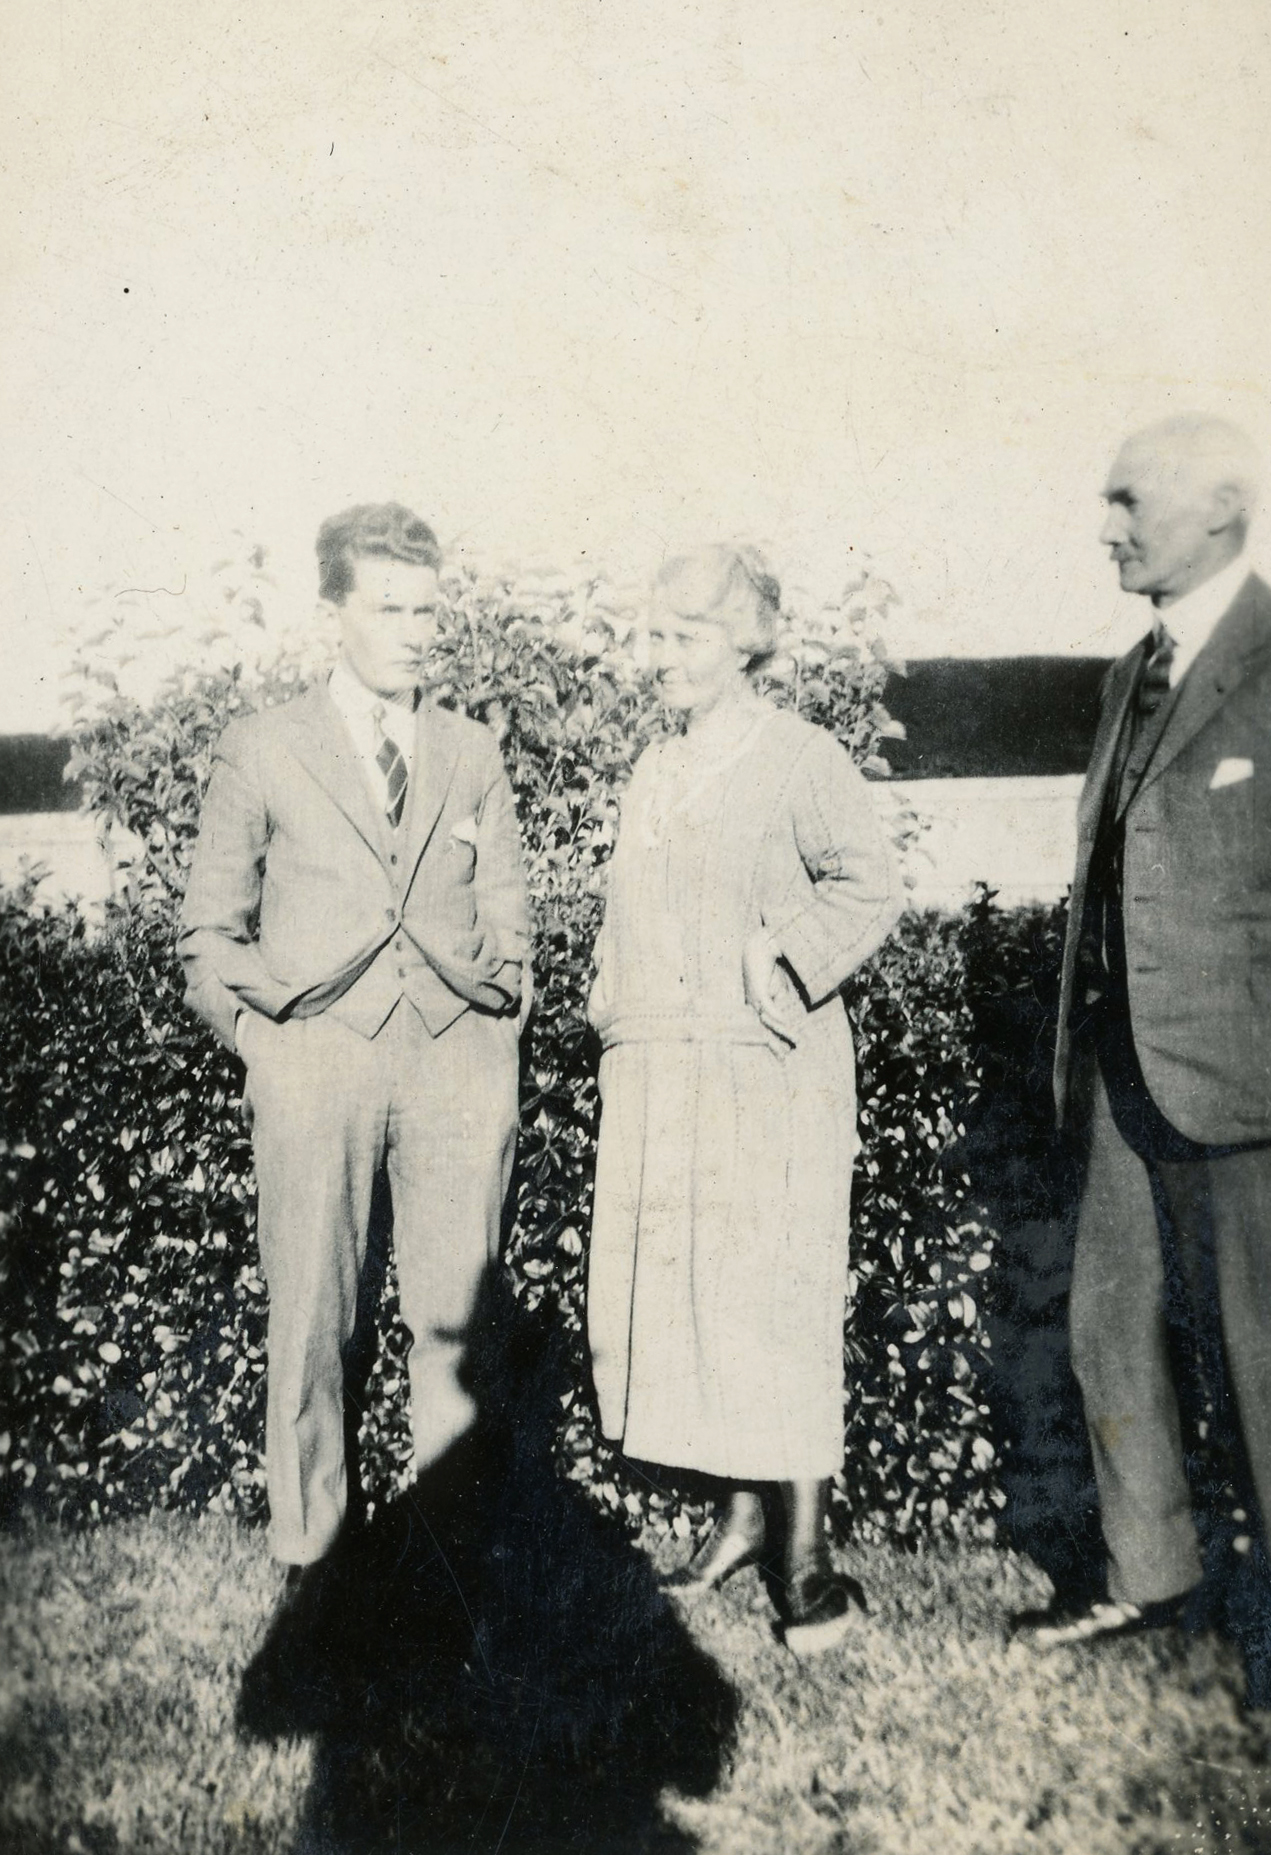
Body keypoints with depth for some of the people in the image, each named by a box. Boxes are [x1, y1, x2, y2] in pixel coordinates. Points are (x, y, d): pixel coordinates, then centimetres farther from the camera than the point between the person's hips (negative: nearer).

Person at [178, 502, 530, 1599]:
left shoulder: (473, 752, 14)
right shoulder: (264, 751, 7)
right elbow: (209, 929, 11)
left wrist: (499, 1034, 4)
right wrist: (259, 1037, 0)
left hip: (456, 1060, 2)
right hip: (318, 1057, -1)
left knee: (455, 1315, 4)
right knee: (309, 1318, 3)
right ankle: (310, 1553, 19)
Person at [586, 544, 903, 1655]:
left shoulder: (801, 760, -7)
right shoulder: (656, 770, 14)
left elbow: (870, 889, -14)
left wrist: (773, 972, -16)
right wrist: (622, 1030, 10)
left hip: (769, 1080, -7)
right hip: (659, 1082, 7)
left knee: (777, 1306, 0)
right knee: (674, 1294, 10)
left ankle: (808, 1553, 14)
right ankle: (741, 1513, 27)